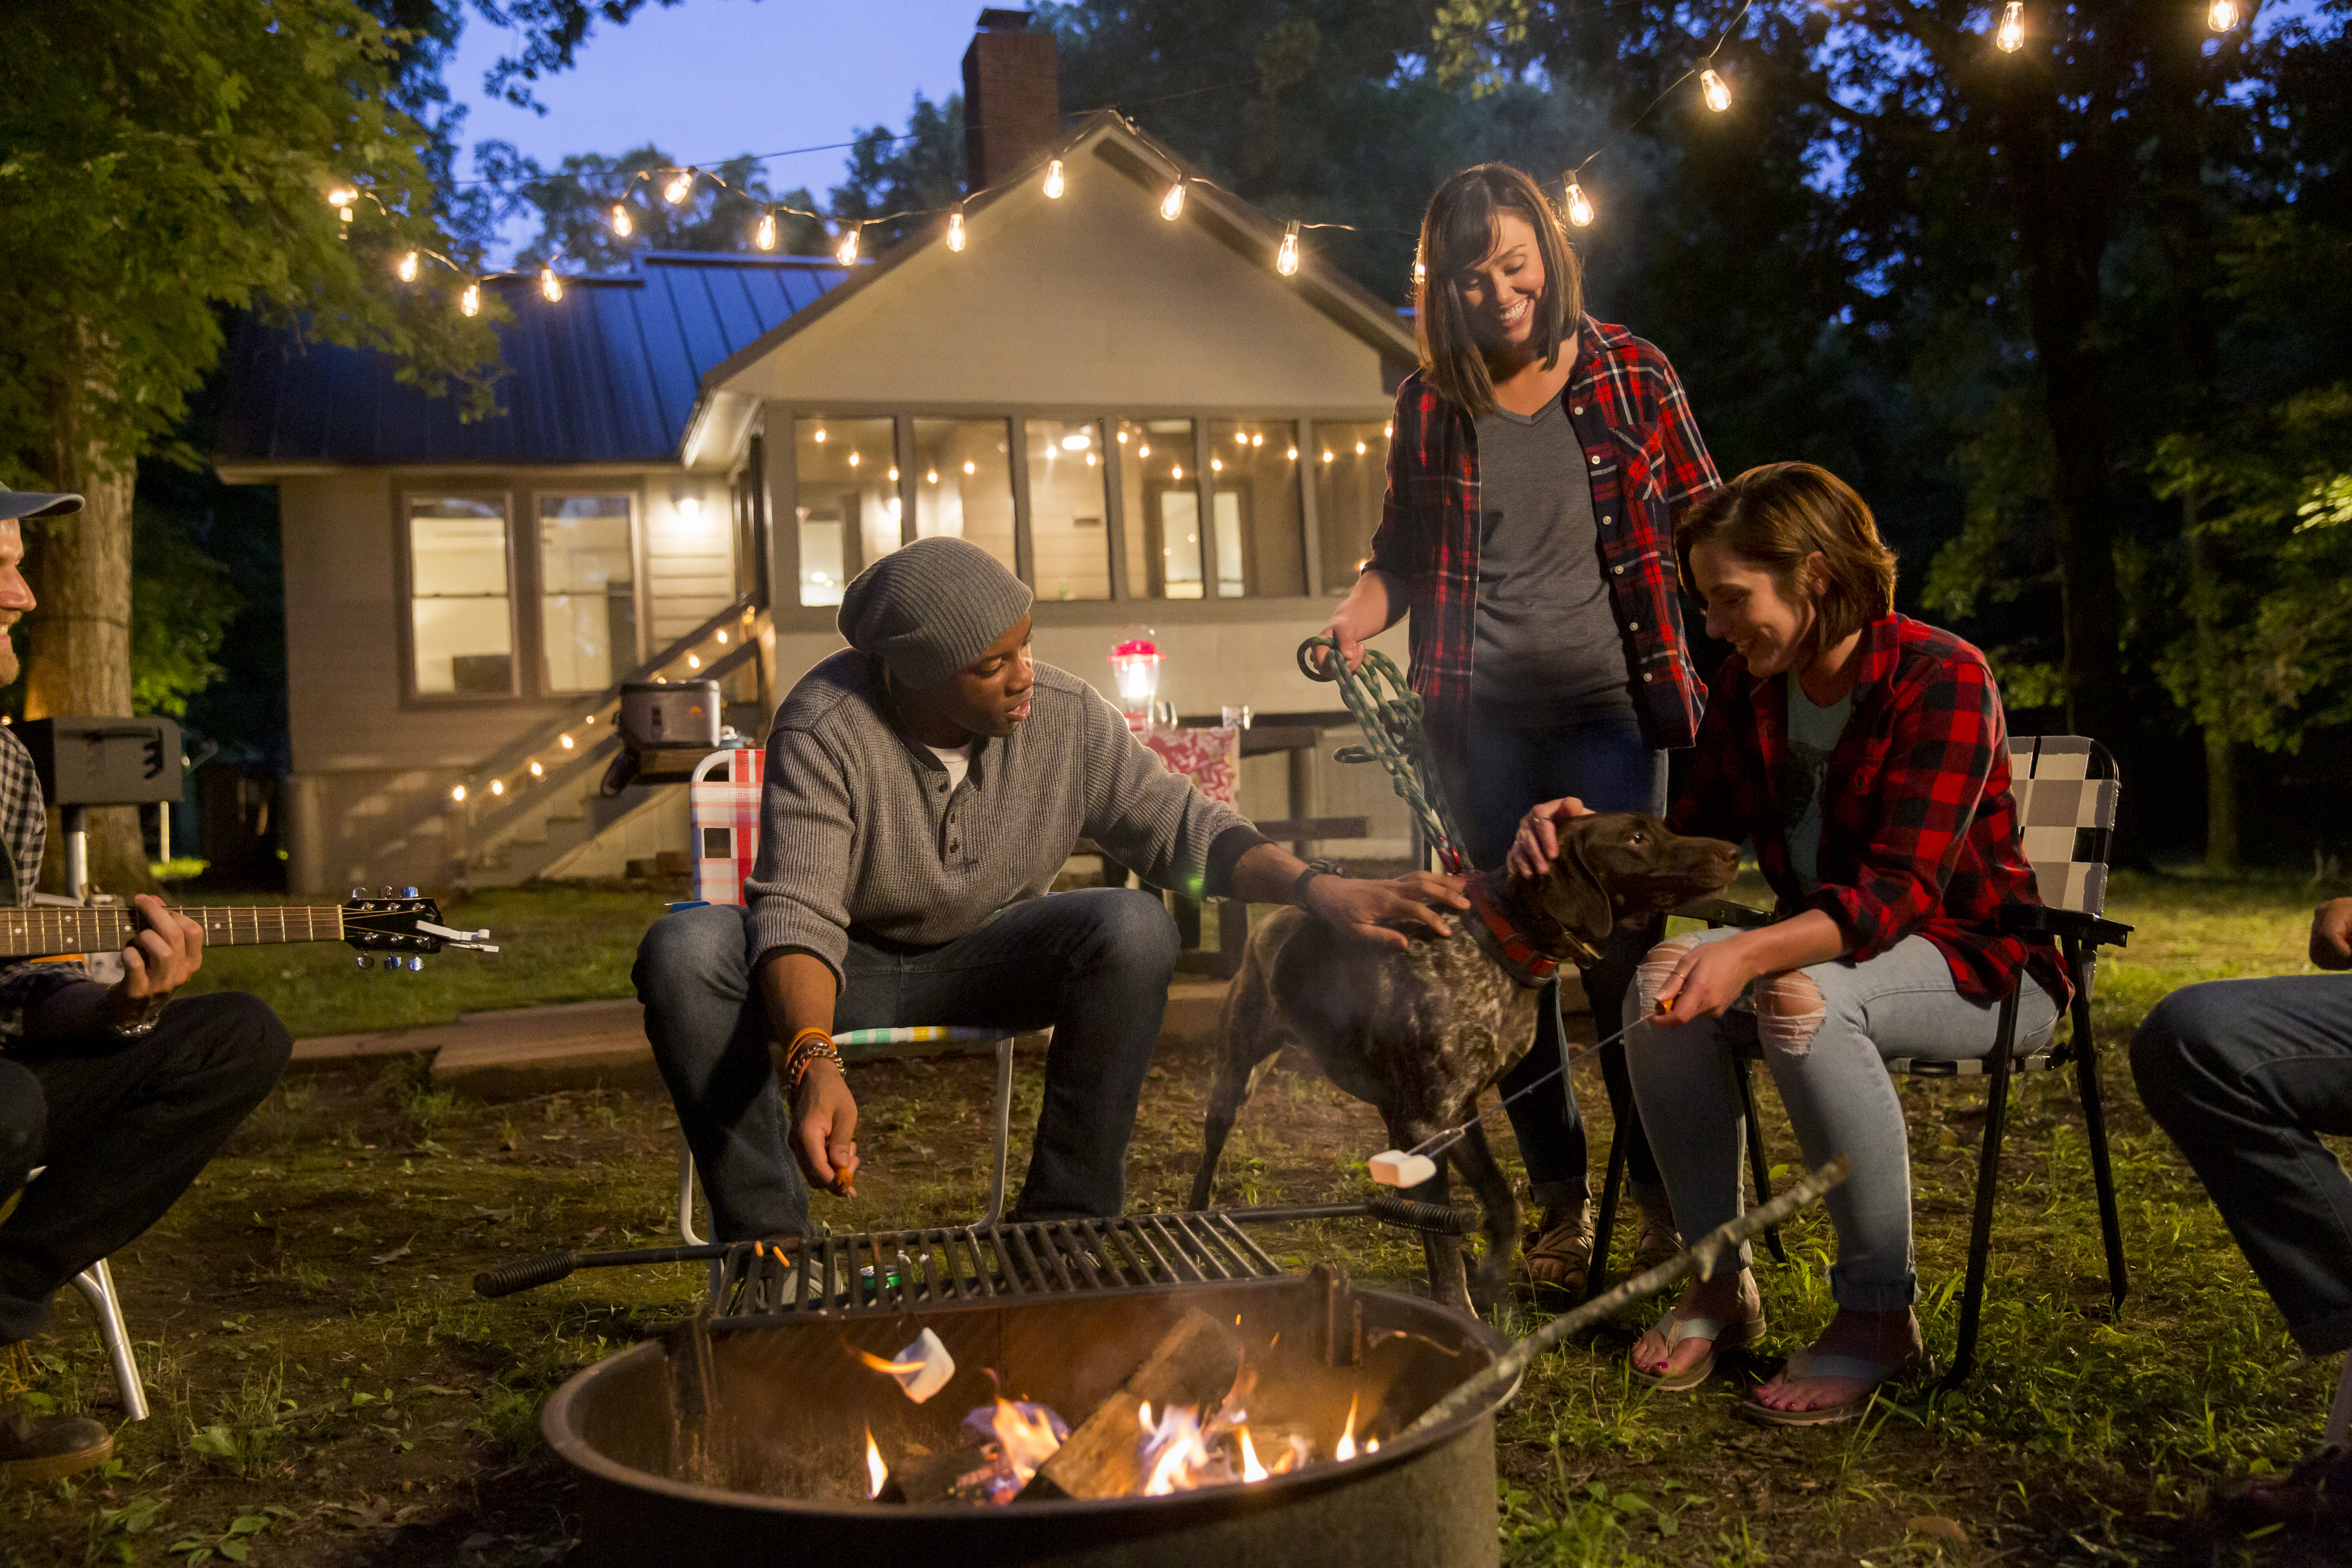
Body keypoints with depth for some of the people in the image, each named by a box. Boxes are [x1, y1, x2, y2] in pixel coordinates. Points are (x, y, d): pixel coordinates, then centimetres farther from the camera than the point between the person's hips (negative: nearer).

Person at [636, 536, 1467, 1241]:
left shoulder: (1067, 716, -15)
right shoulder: (824, 727, -24)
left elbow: (1183, 826, -8)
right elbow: (798, 915, -31)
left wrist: (1324, 890, -23)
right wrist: (813, 1062, -49)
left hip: (986, 964, 2)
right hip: (844, 970, -1)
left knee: (1135, 928, -29)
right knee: (684, 950, -31)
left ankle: (1067, 1221, -16)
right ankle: (769, 1239, -18)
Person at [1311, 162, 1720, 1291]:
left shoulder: (1630, 377, 2)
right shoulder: (1430, 405, 6)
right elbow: (1402, 553, 15)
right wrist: (1357, 617, -6)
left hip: (1606, 702, -2)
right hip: (1481, 714, 3)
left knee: (1616, 952, -6)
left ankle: (1666, 1197, 12)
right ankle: (1560, 1202, 20)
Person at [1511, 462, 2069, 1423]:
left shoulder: (1943, 680, -21)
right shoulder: (1750, 689, 0)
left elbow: (1899, 891, -30)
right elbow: (1691, 839, 4)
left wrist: (1748, 955, -44)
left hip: (1986, 964, -6)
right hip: (1826, 944, 6)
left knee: (1806, 999, -36)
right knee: (1661, 980, -21)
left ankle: (1878, 1315, -21)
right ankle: (1720, 1281, -8)